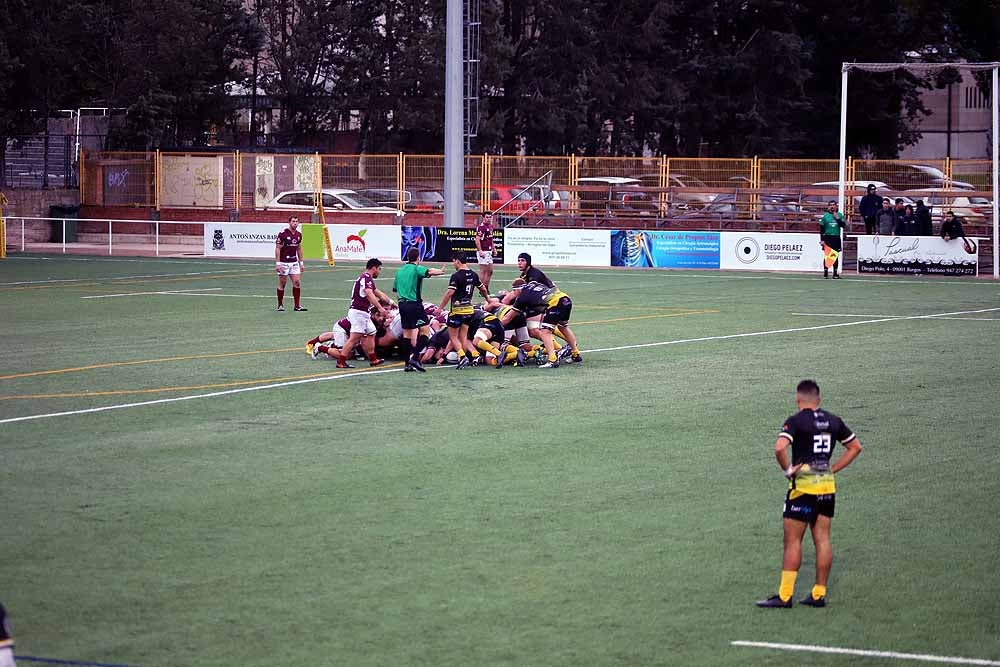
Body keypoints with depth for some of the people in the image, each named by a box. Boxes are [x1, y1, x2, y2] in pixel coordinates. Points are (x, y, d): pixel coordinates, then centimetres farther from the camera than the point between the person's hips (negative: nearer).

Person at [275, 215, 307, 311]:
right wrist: (277, 263, -17)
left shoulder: (298, 234, 7)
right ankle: (280, 305, 13)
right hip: (284, 262, -5)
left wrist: (301, 263, 14)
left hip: (294, 262, 5)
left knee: (297, 282, -3)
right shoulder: (283, 234, -12)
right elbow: (277, 249, -12)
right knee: (282, 284, 2)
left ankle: (297, 305, 1)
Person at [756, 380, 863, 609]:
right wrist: (833, 469, 13)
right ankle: (819, 594, 10)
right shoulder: (833, 421, 8)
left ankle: (785, 595, -2)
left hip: (803, 486, -6)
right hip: (827, 486, 6)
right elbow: (855, 447, 16)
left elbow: (780, 448, -26)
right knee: (822, 539, 8)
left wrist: (787, 470, -10)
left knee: (793, 540, -1)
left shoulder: (795, 421, -10)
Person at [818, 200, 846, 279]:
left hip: (836, 238, 2)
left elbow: (844, 226, 0)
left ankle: (835, 273, 9)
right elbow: (822, 229, 4)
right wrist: (822, 240, -3)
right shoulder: (825, 216, 4)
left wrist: (838, 219, -10)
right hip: (827, 238, -2)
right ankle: (825, 272, 1)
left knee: (836, 256, 3)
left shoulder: (840, 215, 8)